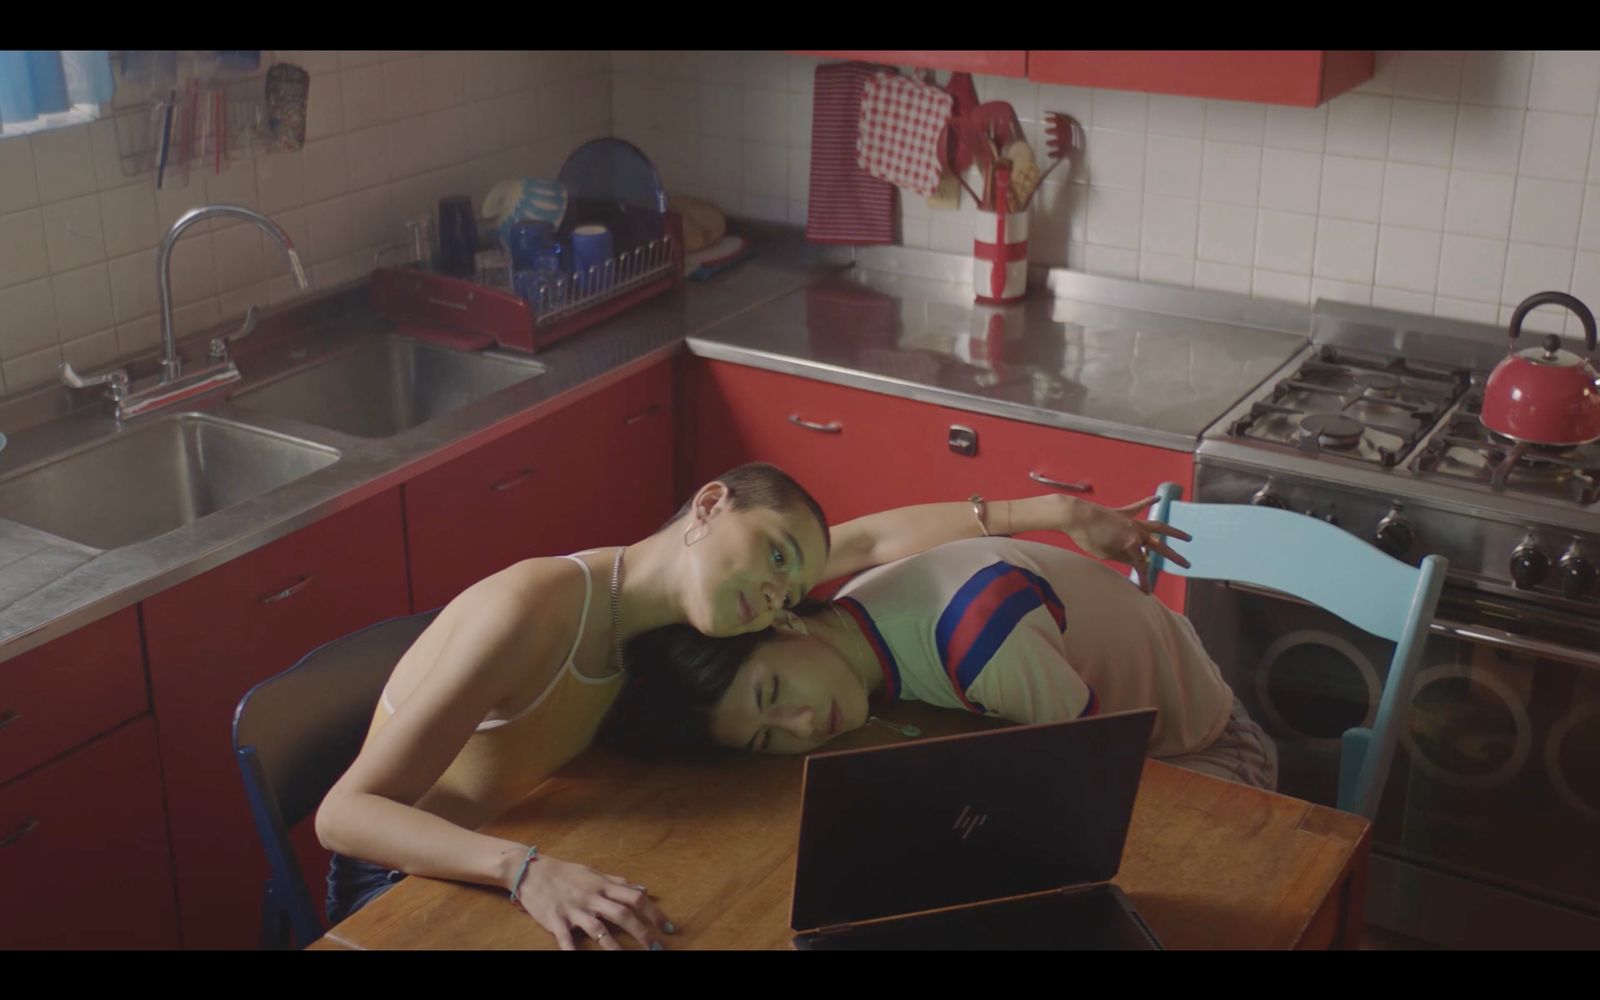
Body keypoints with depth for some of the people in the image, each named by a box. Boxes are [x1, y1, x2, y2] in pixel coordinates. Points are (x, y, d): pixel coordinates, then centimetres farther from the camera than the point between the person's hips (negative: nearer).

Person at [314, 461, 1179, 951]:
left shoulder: (646, 594, -7)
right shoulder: (536, 607, -30)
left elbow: (874, 539, 2)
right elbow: (345, 811, -33)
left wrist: (1054, 511, 5)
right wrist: (526, 868, -49)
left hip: (503, 868, 7)